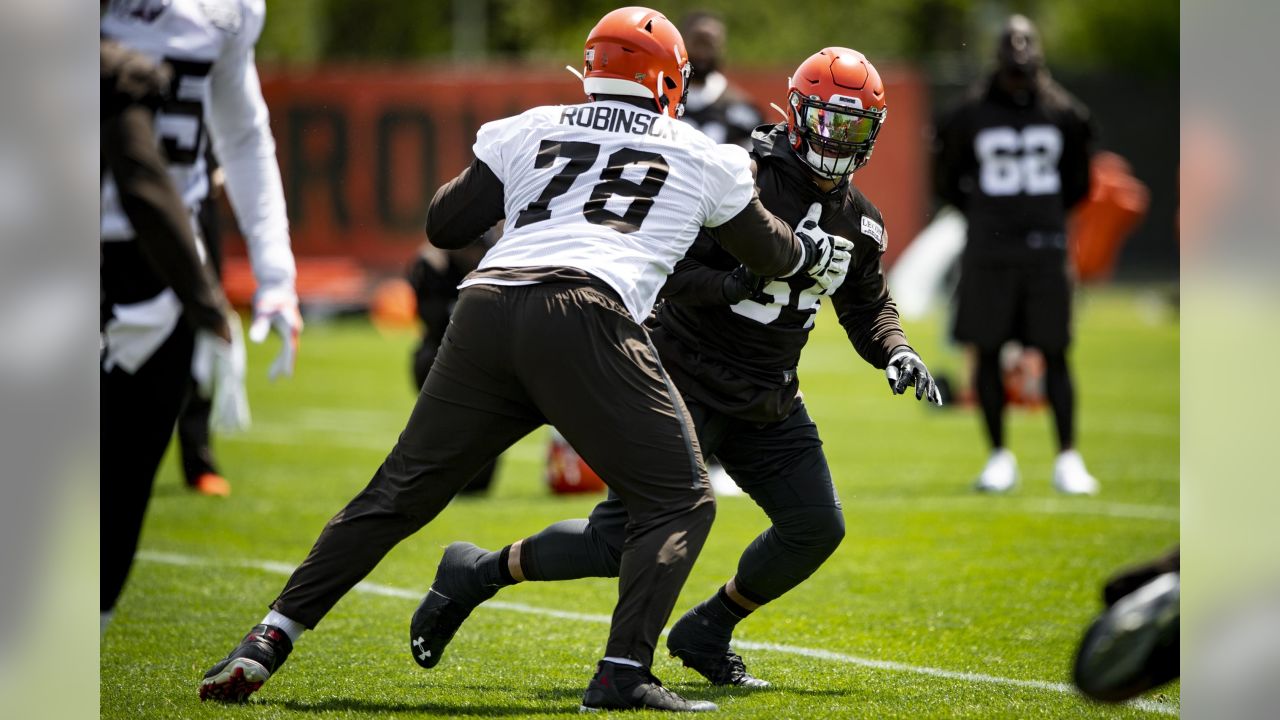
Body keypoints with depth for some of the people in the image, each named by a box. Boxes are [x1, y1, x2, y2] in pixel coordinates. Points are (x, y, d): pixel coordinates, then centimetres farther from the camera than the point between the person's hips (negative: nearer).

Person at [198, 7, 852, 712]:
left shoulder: (529, 132, 23)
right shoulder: (703, 158, 20)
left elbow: (443, 224, 24)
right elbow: (767, 251, 35)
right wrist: (815, 252, 56)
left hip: (486, 308, 4)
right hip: (582, 319, -4)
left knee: (397, 494, 13)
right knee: (680, 502, 7)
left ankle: (264, 644, 10)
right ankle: (623, 674, -10)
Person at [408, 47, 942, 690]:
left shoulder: (858, 220, 6)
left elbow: (868, 305, 20)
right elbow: (667, 271, -19)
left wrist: (897, 352, 1)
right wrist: (732, 284, -35)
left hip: (766, 398, 7)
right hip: (688, 379, -7)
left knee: (815, 528, -3)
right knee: (625, 540, -14)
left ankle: (705, 634, 17)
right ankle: (479, 573, 7)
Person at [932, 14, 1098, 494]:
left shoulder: (1064, 116, 3)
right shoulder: (971, 117, 0)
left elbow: (1077, 182, 16)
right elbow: (946, 180, 11)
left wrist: (1048, 215, 9)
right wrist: (985, 217, 5)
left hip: (1045, 248, 0)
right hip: (989, 252, 0)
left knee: (1054, 354, -1)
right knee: (987, 353, 1)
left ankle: (1068, 459, 2)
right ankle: (999, 457, 12)